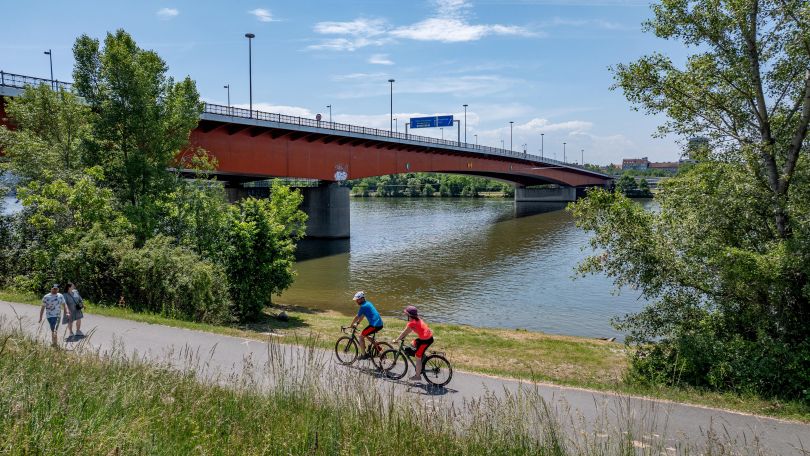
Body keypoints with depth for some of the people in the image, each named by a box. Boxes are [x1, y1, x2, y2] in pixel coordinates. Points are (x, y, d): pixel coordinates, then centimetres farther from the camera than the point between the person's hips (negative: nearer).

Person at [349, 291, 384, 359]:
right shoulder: (368, 303, 17)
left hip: (374, 325, -9)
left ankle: (364, 355, 7)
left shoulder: (363, 306, -10)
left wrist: (351, 325, 6)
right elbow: (362, 316, 25)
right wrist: (357, 323, 25)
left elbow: (357, 317, -6)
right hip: (380, 324, 9)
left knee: (361, 336, 4)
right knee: (366, 335, 26)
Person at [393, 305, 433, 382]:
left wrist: (396, 340, 1)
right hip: (429, 336, 9)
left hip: (426, 340, -9)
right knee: (414, 343, 28)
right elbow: (409, 330, 21)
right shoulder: (417, 319, 11)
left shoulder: (412, 323, -15)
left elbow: (404, 332, -8)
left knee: (418, 358, 3)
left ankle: (417, 376, 12)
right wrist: (403, 337, 21)